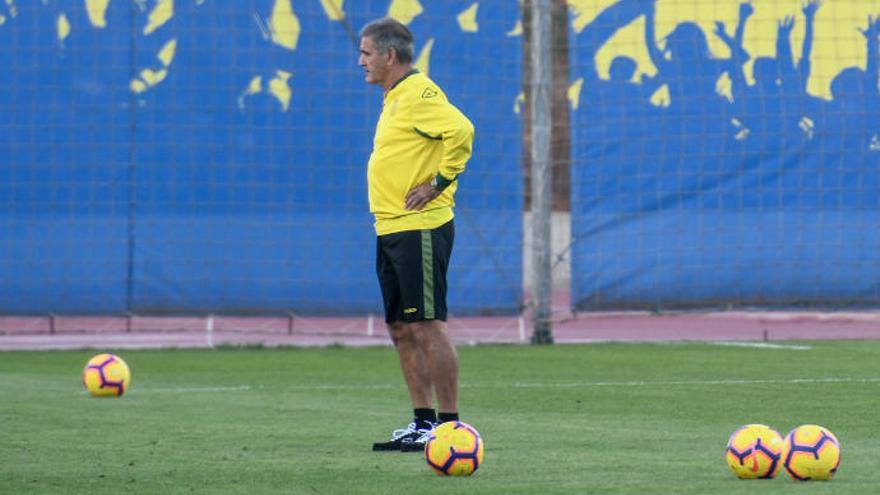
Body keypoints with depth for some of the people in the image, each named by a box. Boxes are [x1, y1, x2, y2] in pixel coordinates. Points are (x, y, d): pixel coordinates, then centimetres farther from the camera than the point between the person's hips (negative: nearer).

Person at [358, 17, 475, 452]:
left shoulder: (419, 95, -13)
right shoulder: (395, 98, 17)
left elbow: (461, 131, -27)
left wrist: (439, 183, -20)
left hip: (419, 229, -10)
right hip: (390, 231, 10)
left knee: (427, 326, -9)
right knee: (401, 329, 11)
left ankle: (449, 425, -7)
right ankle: (423, 422, 15)